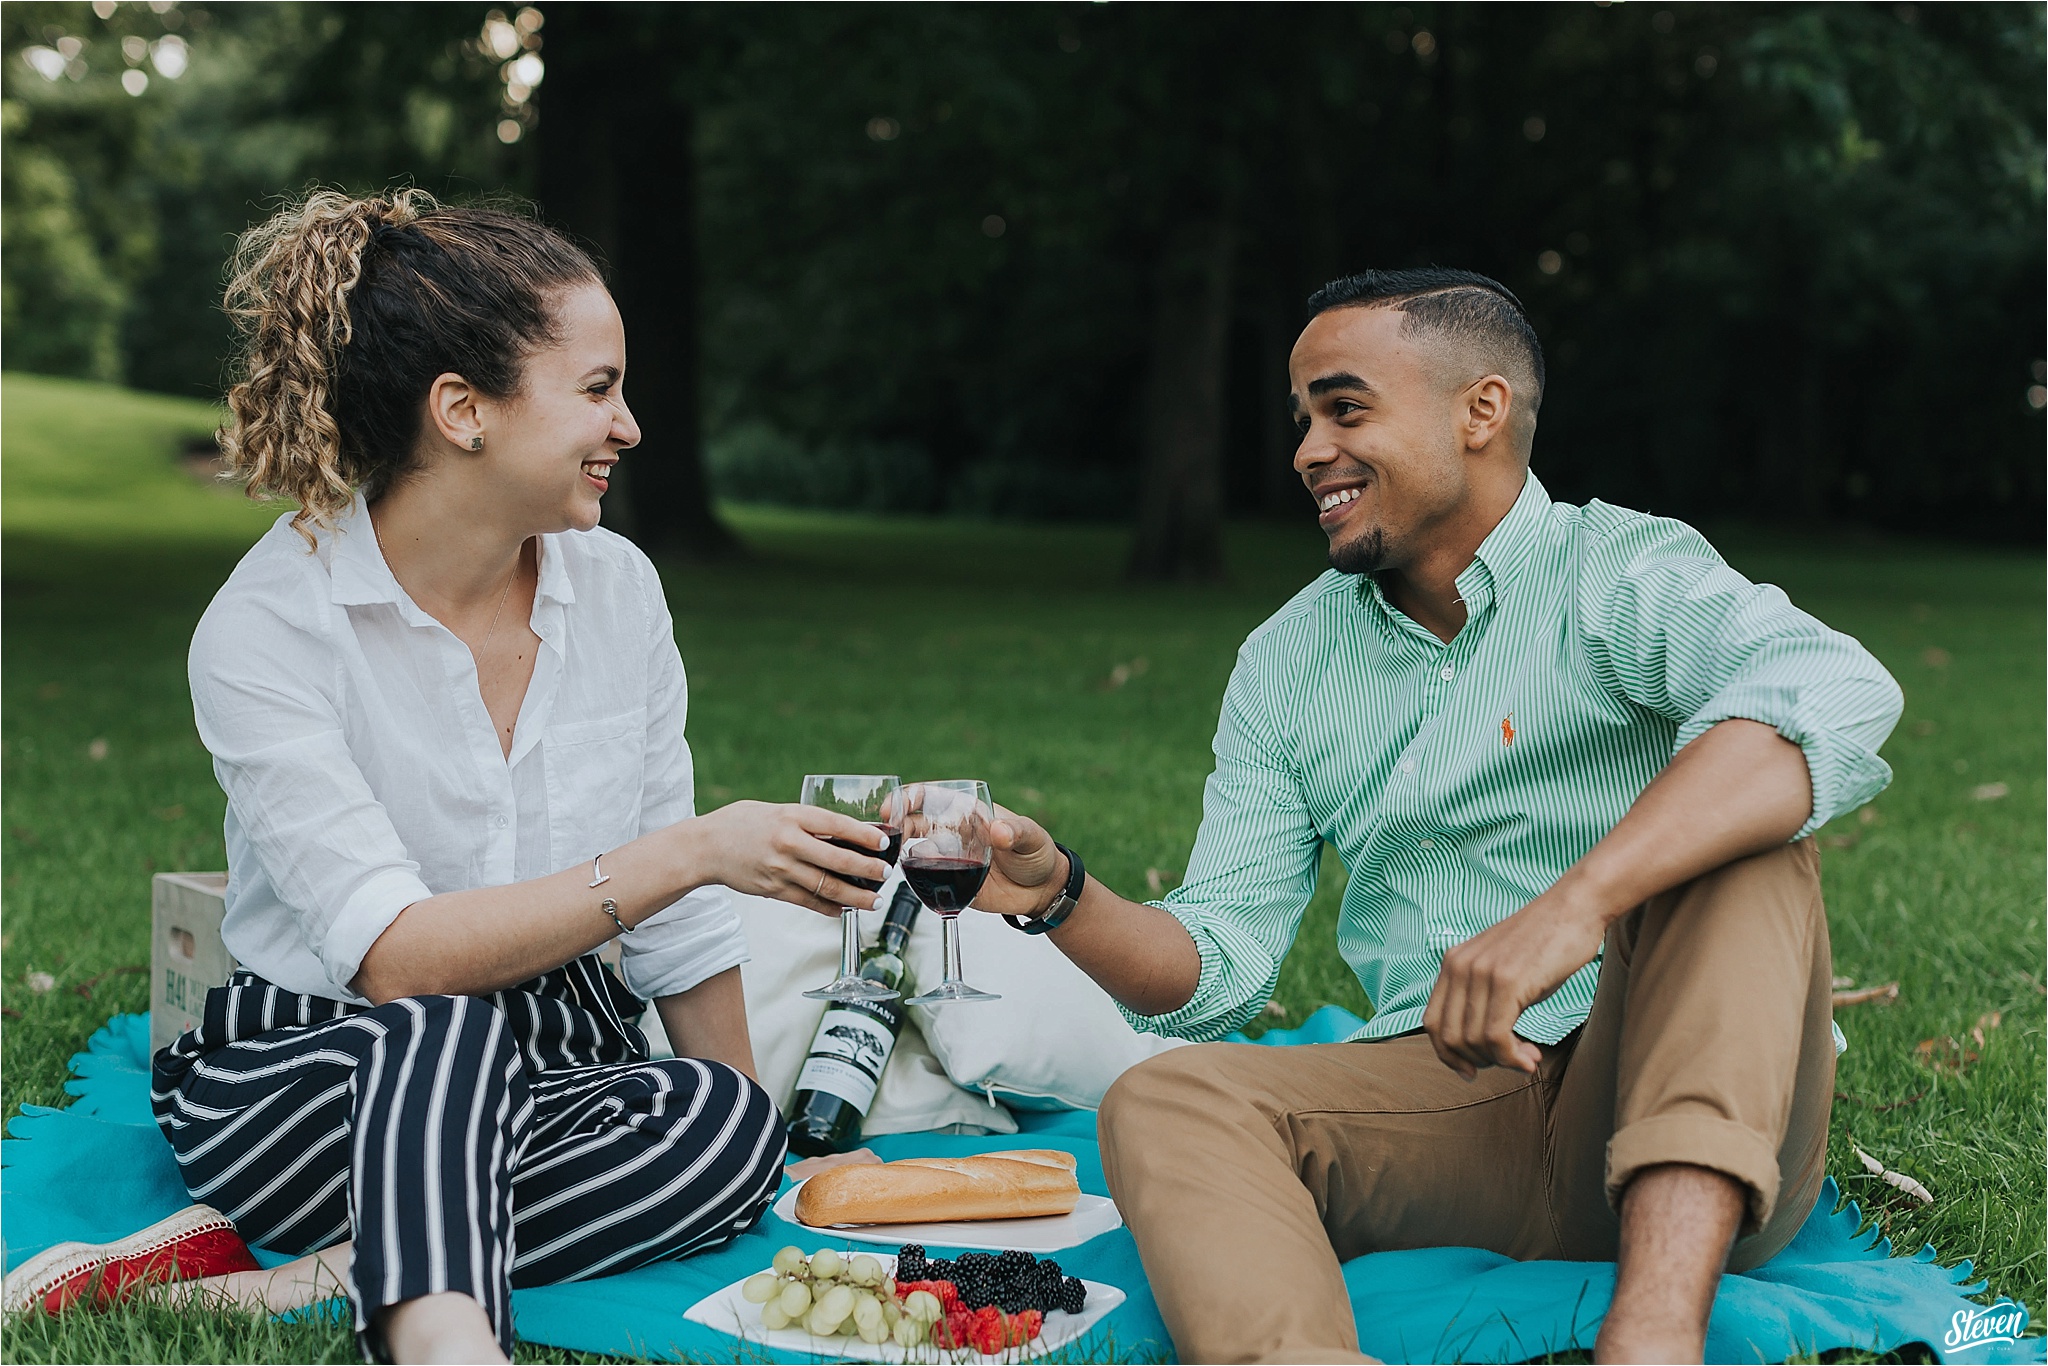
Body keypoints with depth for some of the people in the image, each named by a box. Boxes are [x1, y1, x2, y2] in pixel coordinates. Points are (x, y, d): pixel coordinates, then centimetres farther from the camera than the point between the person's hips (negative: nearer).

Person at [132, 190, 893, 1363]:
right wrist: (694, 850, -29)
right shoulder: (267, 629, -16)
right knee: (446, 1035, -37)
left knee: (729, 1125, -28)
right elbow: (396, 957, -25)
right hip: (302, 1077, -4)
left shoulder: (617, 587, -2)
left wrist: (744, 1147, 8)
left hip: (551, 1067, 5)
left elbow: (676, 919, 6)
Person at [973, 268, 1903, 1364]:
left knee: (1735, 846, -27)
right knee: (1163, 1103, -19)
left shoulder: (1621, 575, -5)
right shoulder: (1285, 663, 12)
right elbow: (1219, 968, 9)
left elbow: (1839, 695, -28)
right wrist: (1060, 896, -11)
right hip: (1450, 1103, 4)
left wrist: (1577, 900, -40)